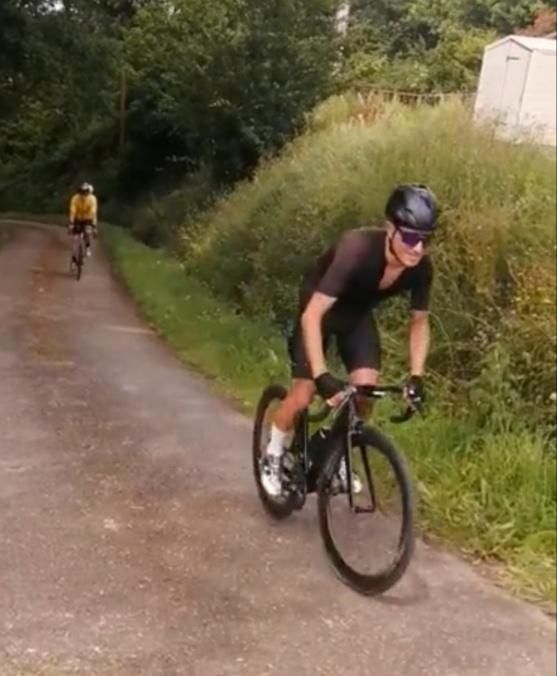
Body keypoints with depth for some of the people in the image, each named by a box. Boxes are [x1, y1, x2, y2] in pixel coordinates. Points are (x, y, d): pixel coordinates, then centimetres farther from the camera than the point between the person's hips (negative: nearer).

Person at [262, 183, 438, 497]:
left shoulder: (421, 267, -25)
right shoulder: (357, 249, -41)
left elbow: (420, 322, -8)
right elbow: (312, 315, -42)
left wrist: (416, 375, -19)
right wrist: (322, 376, -49)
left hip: (359, 313, 4)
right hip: (320, 309, -4)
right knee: (303, 395, -8)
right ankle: (274, 456, 18)